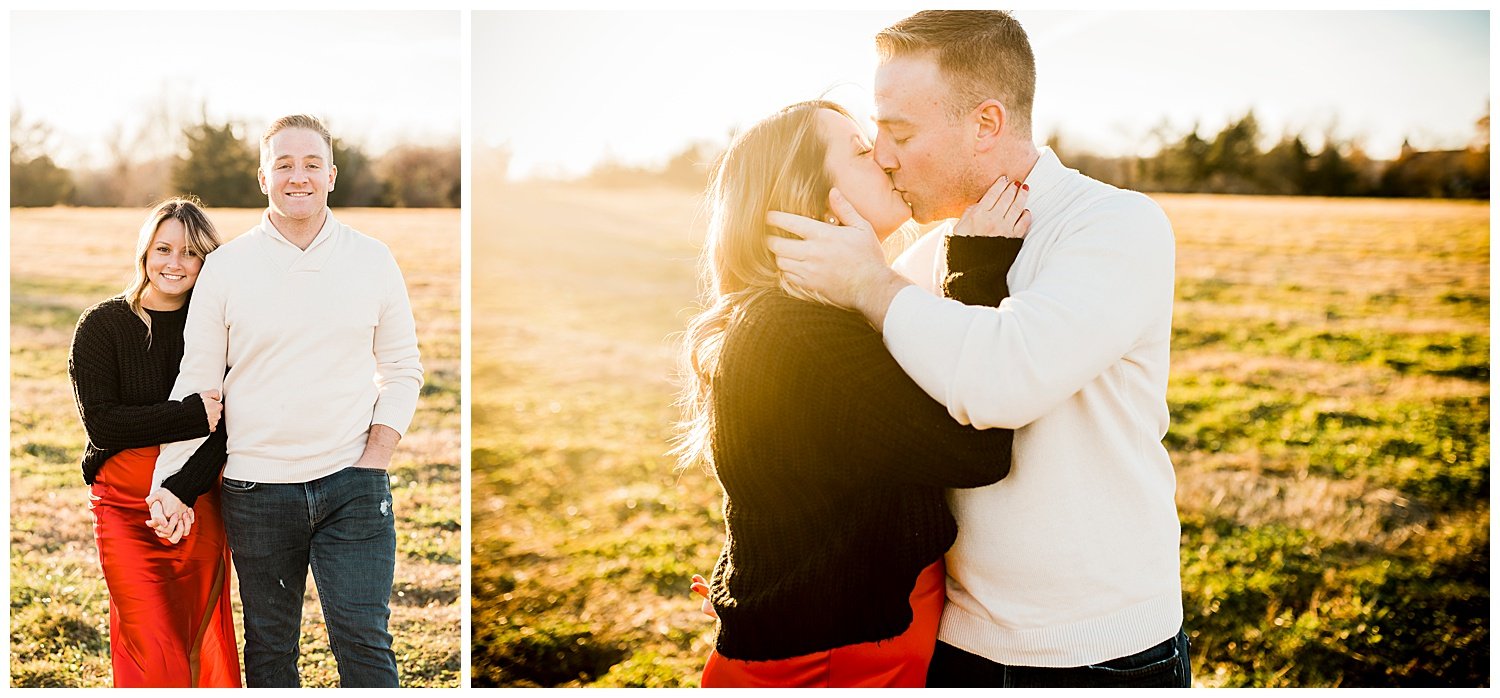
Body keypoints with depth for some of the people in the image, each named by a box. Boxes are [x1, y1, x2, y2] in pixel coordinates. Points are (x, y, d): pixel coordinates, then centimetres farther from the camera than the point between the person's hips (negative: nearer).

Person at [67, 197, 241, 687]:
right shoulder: (102, 325, -1)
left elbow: (226, 430, -5)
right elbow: (101, 423, -10)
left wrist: (180, 493, -19)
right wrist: (191, 415, -18)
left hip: (198, 505, 2)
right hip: (124, 507, -1)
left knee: (199, 646, 7)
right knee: (154, 654, -8)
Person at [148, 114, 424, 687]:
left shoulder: (372, 259, 3)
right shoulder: (226, 266, 1)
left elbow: (403, 368, 8)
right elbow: (196, 381, 4)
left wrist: (376, 457, -3)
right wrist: (166, 482, -2)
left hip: (352, 485, 0)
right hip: (255, 488, 1)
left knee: (364, 640, -2)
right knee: (269, 646, 12)